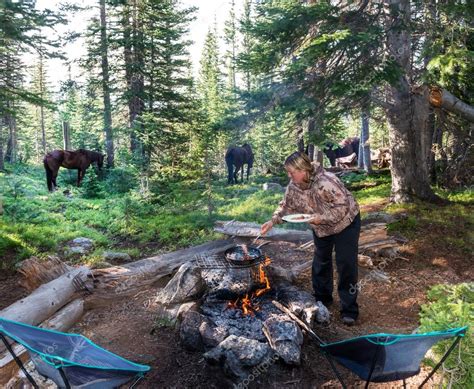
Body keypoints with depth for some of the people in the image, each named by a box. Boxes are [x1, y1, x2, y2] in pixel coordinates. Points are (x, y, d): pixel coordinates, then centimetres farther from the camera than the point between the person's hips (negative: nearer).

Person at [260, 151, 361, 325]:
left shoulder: (326, 182, -36)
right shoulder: (293, 186, -13)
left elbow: (344, 206, -31)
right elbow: (286, 206, 0)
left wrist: (321, 218, -38)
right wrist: (273, 221, -15)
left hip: (345, 223, -7)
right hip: (321, 228, 7)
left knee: (346, 265, -6)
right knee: (320, 262, 16)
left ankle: (349, 310, 5)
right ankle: (322, 298, 35)